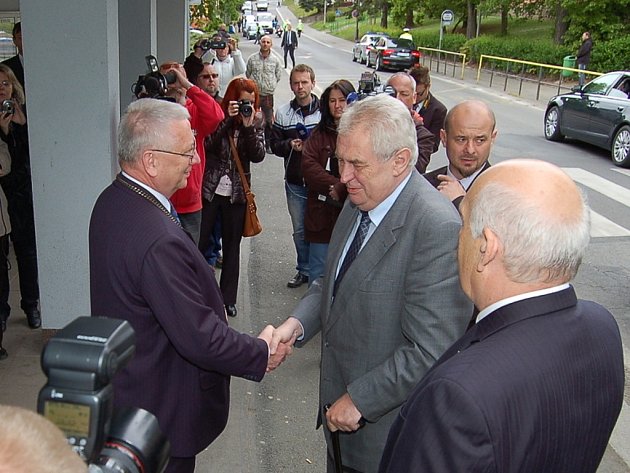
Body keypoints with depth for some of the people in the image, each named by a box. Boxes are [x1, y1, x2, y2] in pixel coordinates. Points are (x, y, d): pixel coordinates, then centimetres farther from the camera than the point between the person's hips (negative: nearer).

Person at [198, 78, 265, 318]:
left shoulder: (256, 121, 3)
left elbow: (258, 156, -8)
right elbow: (208, 145, -19)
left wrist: (248, 126, -18)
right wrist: (228, 119, -23)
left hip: (236, 192, 2)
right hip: (209, 189, -2)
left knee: (232, 245, 10)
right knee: (200, 241, 0)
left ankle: (228, 298, 21)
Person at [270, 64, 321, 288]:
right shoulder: (283, 113, 5)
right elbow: (274, 144, 8)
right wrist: (290, 145, -11)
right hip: (295, 182, 3)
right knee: (299, 230, 13)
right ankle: (304, 270, 28)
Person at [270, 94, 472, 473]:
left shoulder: (438, 229, -28)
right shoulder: (359, 200, -1)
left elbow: (430, 353, -28)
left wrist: (358, 400, -19)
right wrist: (298, 322, -7)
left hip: (384, 424, -7)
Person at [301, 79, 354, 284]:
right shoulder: (320, 133, 9)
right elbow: (308, 164, -2)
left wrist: (341, 190, -16)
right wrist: (333, 185, -14)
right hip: (322, 211, 3)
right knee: (318, 273, 11)